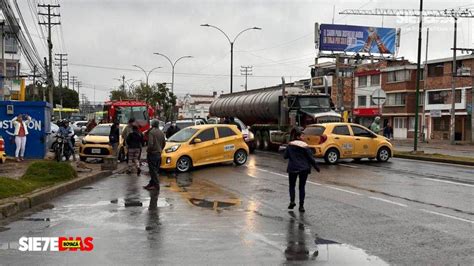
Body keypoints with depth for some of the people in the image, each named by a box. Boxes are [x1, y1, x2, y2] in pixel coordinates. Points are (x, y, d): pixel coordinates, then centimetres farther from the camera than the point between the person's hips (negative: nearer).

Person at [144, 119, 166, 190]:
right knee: (155, 170, 13)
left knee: (153, 170, -3)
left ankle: (156, 185, -3)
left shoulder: (151, 132, -15)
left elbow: (150, 144, -24)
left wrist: (148, 150, -8)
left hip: (152, 153, -8)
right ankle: (151, 184, 20)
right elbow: (164, 143, 14)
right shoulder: (161, 132, 8)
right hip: (159, 154, 8)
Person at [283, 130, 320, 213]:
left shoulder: (290, 145, -2)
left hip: (292, 168, 1)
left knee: (292, 185, 16)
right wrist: (316, 166, 4)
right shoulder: (304, 146, -7)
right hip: (304, 169, -1)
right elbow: (310, 158, -7)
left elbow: (285, 156, 1)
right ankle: (301, 206, 4)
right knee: (302, 187, 8)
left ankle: (292, 201, -5)